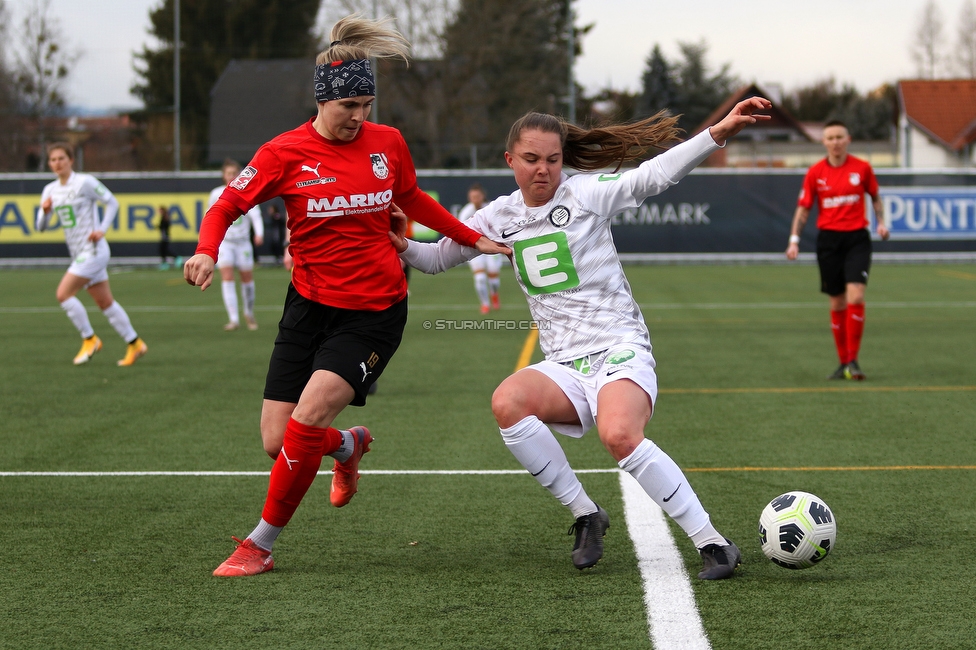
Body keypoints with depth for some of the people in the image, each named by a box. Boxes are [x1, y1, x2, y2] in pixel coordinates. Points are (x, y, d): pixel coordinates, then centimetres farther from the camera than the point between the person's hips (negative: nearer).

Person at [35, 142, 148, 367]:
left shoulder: (85, 182, -11)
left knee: (64, 293, -14)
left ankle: (90, 339, -2)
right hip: (78, 254, 7)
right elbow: (40, 227, 8)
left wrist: (102, 230, -16)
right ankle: (135, 344, 18)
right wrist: (45, 211, -13)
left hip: (93, 251, -7)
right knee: (105, 302, 10)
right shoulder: (50, 190, 9)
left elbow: (112, 202, -6)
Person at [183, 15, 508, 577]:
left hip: (375, 313, -1)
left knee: (307, 418, -21)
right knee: (278, 441, -3)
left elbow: (413, 199, 21)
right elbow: (227, 205, -1)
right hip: (311, 307, 1)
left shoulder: (388, 143, 1)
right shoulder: (286, 153, -6)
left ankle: (260, 546, -6)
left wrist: (474, 239, 21)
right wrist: (207, 252, -21)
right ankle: (349, 446, 35)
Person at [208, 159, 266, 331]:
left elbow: (255, 214, -16)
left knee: (247, 278, 7)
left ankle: (249, 314, 31)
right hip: (224, 241, 0)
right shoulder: (216, 194, 0)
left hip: (243, 241, 0)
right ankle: (233, 319, -16)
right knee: (227, 278, -14)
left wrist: (259, 233, -32)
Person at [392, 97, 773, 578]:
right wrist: (404, 247, -1)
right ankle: (585, 515, -12)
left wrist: (720, 132, -27)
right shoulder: (499, 217, 11)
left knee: (619, 434, -35)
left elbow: (657, 174, -14)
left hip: (620, 350, -4)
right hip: (564, 366, 4)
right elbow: (437, 258, 22)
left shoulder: (585, 193, -2)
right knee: (508, 402, -29)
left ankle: (713, 544, -23)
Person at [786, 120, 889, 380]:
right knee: (837, 303, 6)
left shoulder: (862, 168, 0)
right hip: (828, 239, 1)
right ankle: (843, 362, 17)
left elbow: (875, 196, 16)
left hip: (857, 238, -1)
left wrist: (881, 222, 2)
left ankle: (853, 360, -10)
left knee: (856, 297, -16)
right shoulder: (815, 173, 1)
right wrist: (794, 240, -4)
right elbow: (803, 208, 5)